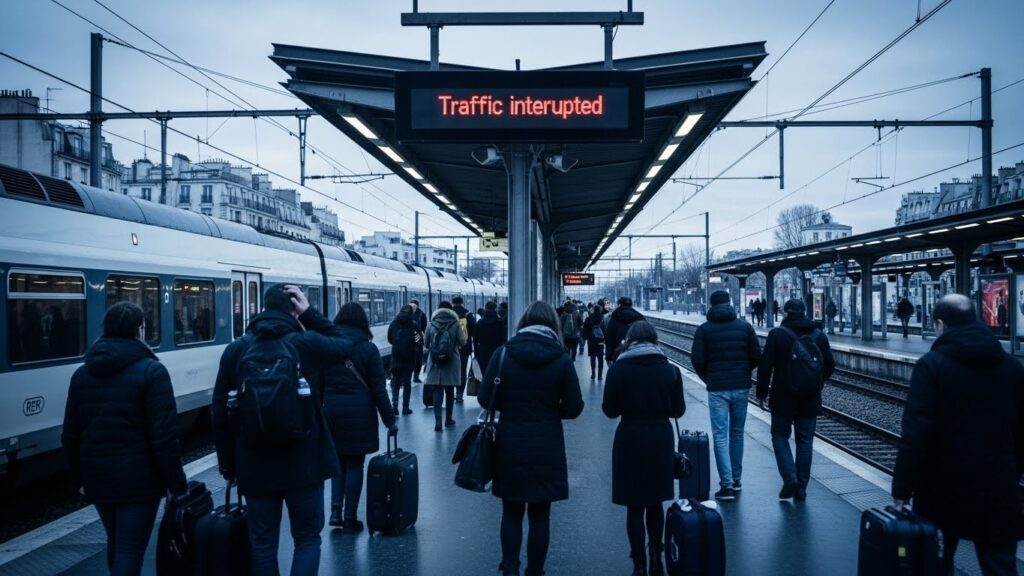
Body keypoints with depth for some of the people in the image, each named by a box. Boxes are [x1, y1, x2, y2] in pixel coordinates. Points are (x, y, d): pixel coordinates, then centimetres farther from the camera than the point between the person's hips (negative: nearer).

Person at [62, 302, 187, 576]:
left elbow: (70, 436, 10)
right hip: (138, 479, -6)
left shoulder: (82, 373, 7)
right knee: (130, 550, 0)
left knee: (116, 543, 23)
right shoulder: (151, 371, -12)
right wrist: (178, 485, -9)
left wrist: (80, 478, 21)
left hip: (97, 479, 6)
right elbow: (164, 437, -17)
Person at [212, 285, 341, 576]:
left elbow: (219, 412, 3)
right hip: (304, 462, -2)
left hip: (255, 464, 2)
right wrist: (310, 313, 7)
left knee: (262, 543, 13)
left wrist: (228, 463, 12)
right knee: (307, 537, 11)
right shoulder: (308, 344, -7)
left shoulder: (235, 350, 1)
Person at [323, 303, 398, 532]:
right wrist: (389, 420, 1)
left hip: (331, 410, 3)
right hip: (359, 411, -2)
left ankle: (335, 511, 8)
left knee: (339, 461, 18)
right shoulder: (368, 348, -5)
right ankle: (349, 518, 12)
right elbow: (379, 389, -5)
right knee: (354, 463, 8)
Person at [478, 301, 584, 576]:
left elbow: (485, 398, -5)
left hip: (509, 445, 1)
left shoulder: (502, 354, -6)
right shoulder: (561, 360, -6)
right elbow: (574, 407, -6)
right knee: (539, 514, 12)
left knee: (511, 511, 16)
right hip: (547, 447, 0)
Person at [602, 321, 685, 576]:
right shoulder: (670, 369, -4)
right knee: (655, 502, 19)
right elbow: (678, 410, 1)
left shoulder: (617, 370, -9)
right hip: (661, 440, 2)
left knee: (635, 506, 9)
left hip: (630, 440, -2)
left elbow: (610, 410, -5)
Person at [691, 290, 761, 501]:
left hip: (717, 389, -3)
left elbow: (697, 360, -8)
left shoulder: (704, 329, -3)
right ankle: (736, 479, 23)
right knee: (737, 433, 16)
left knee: (720, 436, 0)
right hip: (741, 387, 3)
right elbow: (756, 356, 0)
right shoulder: (745, 327, 3)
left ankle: (727, 485, -6)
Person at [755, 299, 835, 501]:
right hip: (810, 399, 4)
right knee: (805, 440, 10)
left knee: (780, 435, 11)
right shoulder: (819, 336, 5)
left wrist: (762, 393, -1)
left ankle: (790, 478, -6)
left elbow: (765, 366, -10)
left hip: (783, 397, -3)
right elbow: (829, 366, 10)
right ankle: (801, 488, 12)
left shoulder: (777, 334, -9)